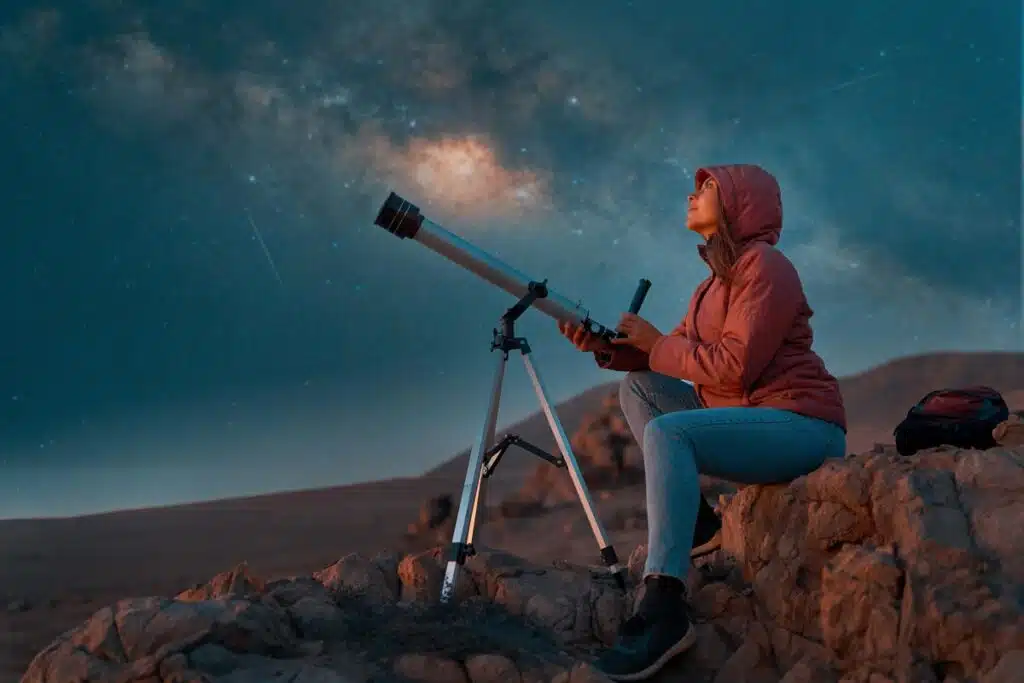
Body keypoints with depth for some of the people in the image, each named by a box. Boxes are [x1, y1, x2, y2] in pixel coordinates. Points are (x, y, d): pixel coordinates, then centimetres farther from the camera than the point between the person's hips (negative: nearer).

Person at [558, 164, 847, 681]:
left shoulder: (764, 265, -11)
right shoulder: (717, 280, 17)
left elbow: (733, 368, -21)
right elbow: (675, 356, 12)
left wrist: (656, 344, -10)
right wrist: (607, 347, -3)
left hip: (803, 426, -9)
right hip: (749, 421, 9)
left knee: (668, 432, -30)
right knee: (638, 388, 8)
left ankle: (663, 608, -36)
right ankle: (696, 521, 4)